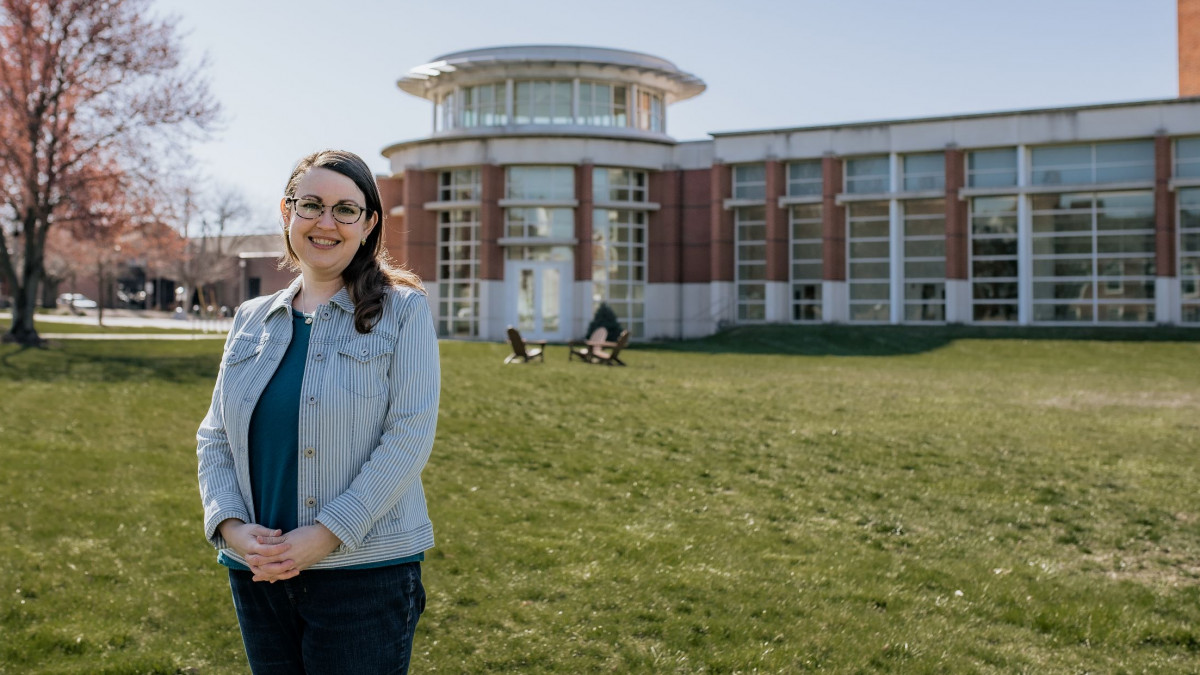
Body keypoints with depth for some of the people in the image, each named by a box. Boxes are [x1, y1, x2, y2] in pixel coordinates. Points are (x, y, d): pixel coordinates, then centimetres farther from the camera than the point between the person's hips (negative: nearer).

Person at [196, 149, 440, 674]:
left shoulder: (402, 310, -4)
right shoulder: (251, 319, 10)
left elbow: (409, 436, -12)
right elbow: (214, 438, 9)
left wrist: (326, 534, -17)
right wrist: (231, 525, -8)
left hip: (364, 575, -4)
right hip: (258, 573, 5)